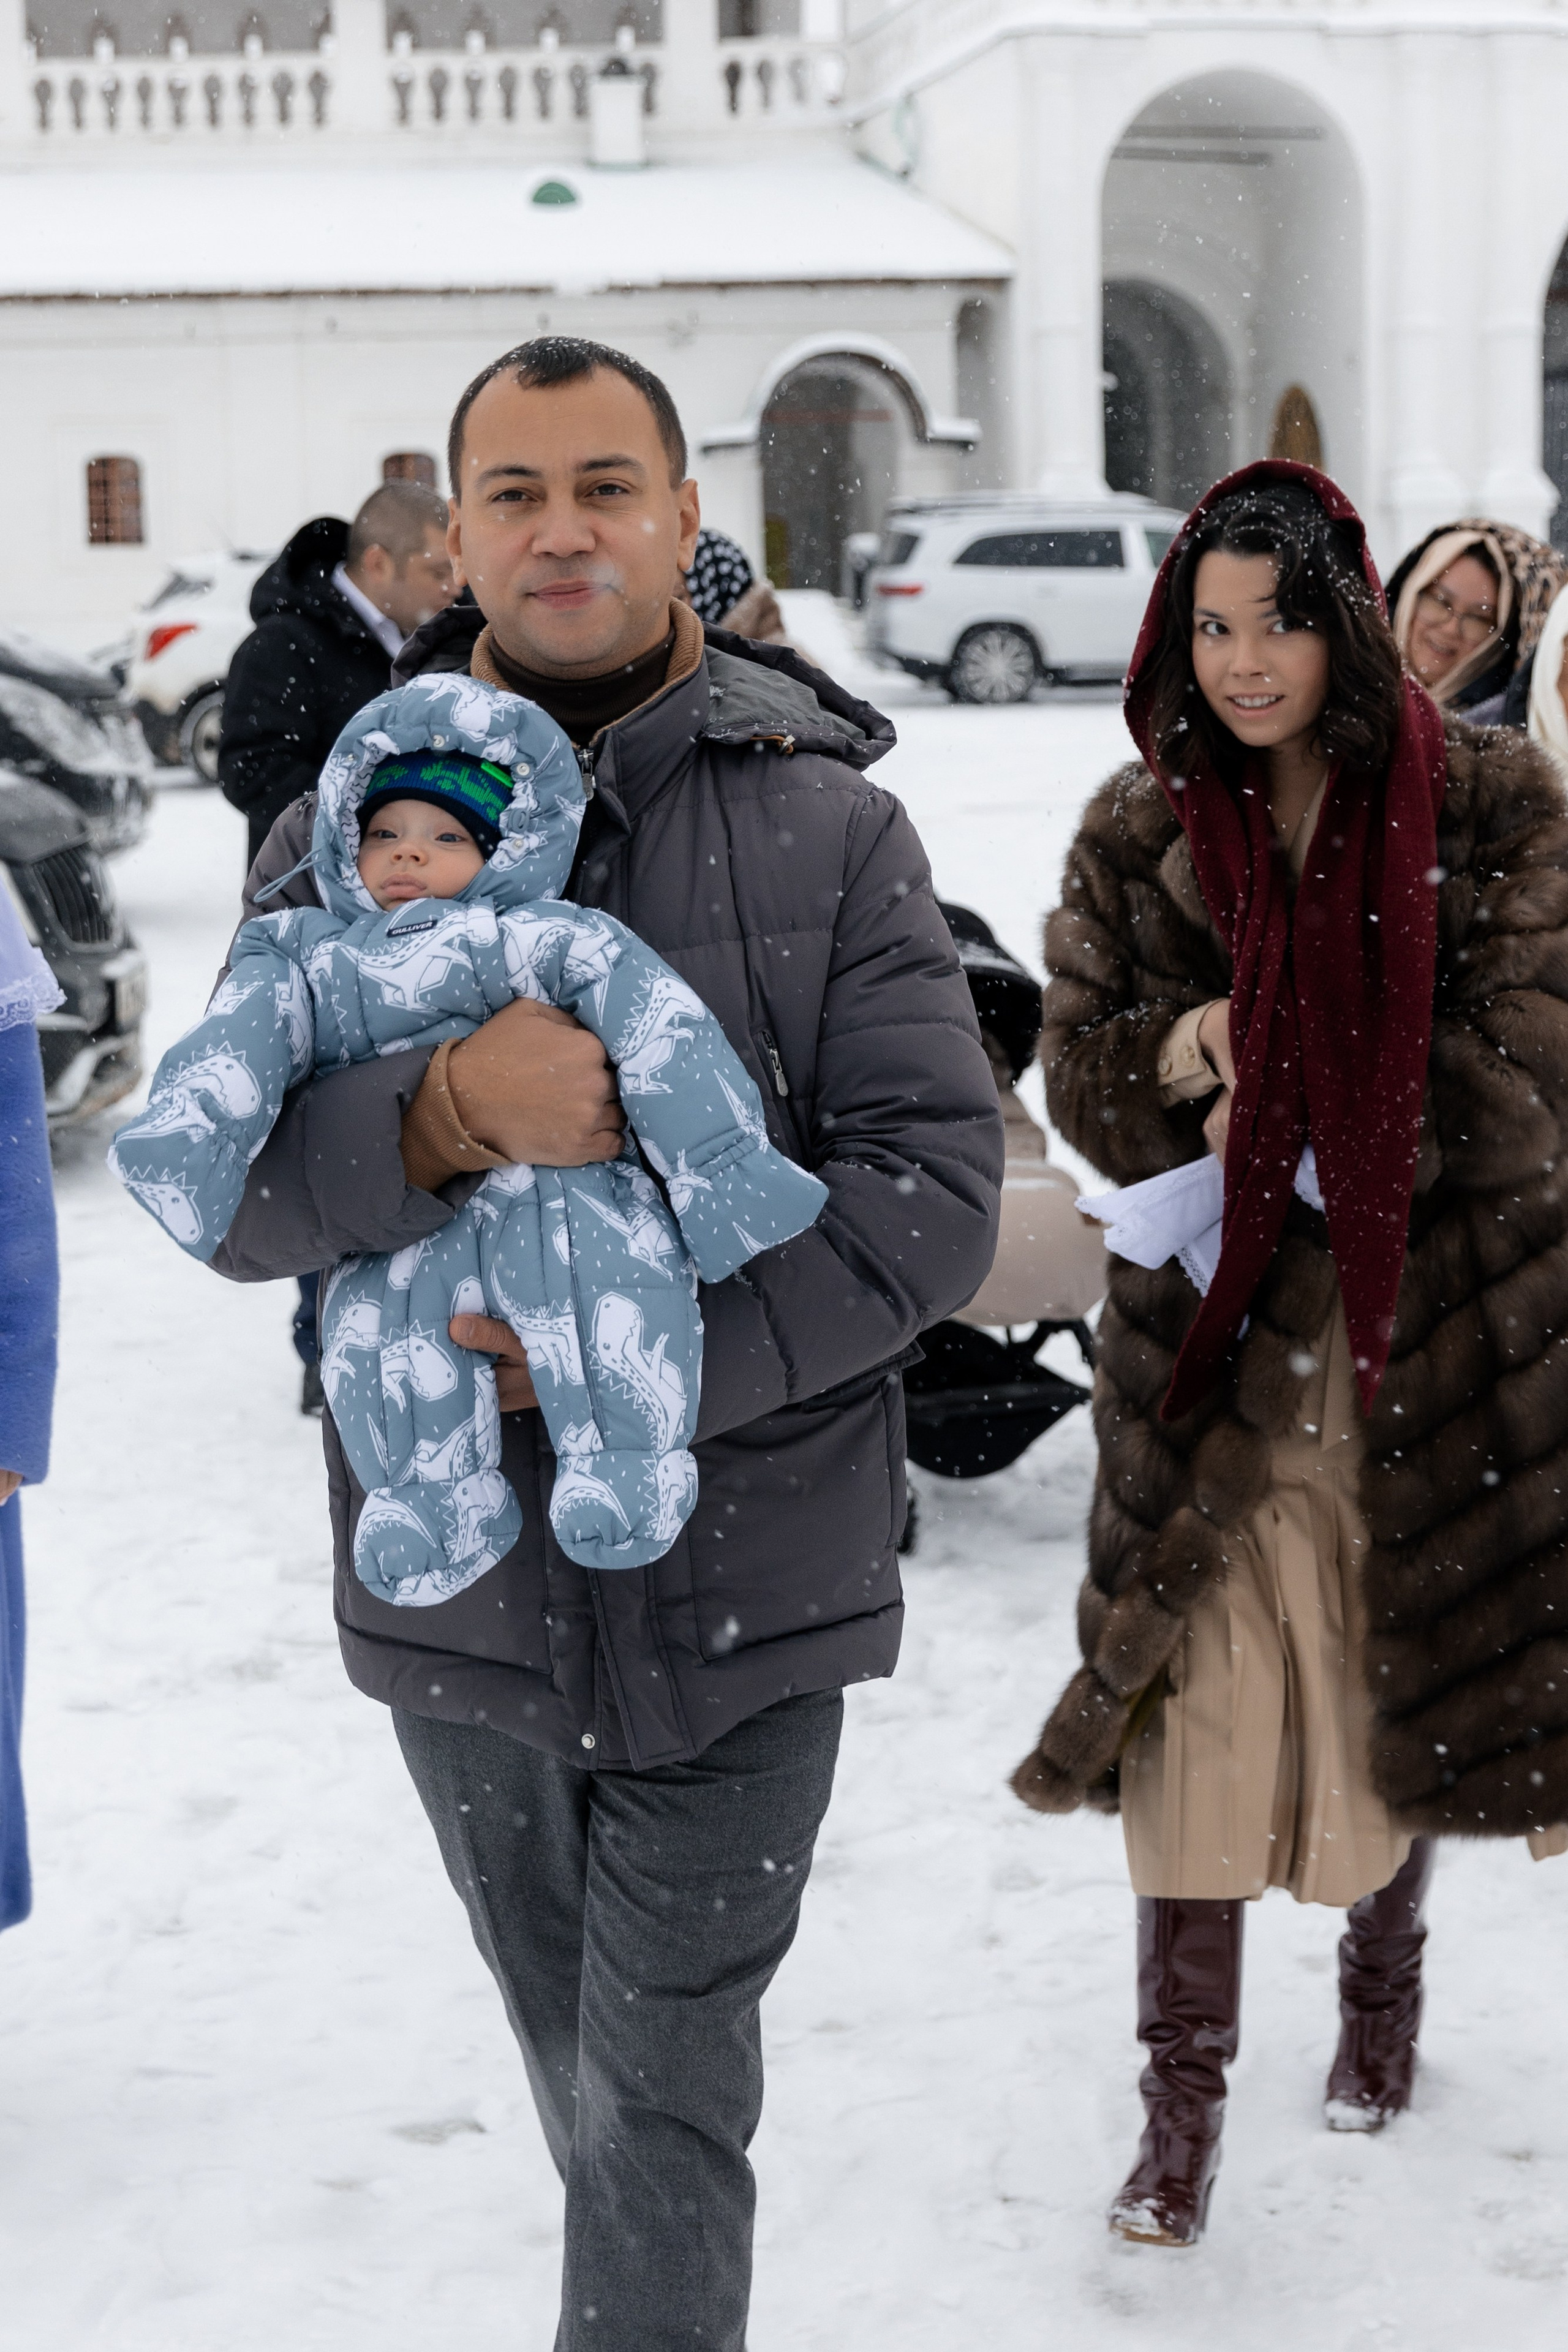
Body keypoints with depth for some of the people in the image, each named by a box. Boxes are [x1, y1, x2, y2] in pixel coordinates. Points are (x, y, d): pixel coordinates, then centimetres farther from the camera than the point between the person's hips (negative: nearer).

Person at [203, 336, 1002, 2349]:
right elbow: (231, 1196, -7)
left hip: (742, 1574, -3)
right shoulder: (345, 835, 1)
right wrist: (445, 1120, -27)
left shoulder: (828, 824, -4)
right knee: (575, 2073, 21)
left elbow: (931, 1186, -10)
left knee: (665, 2096, 2)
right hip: (457, 1582, 3)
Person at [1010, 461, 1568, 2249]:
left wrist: (1311, 1126, -14)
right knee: (1200, 1701, -4)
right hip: (1215, 1334, 1)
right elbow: (1081, 1084, 3)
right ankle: (1182, 2098, 8)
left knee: (1413, 1679, 14)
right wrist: (1180, 1051, -19)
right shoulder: (1140, 834, 3)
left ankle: (1383, 1979, 42)